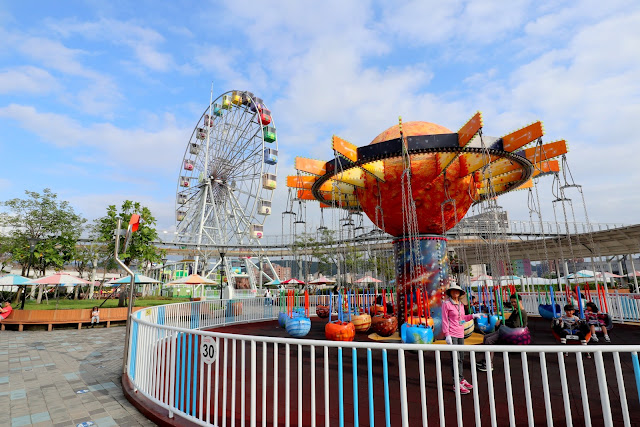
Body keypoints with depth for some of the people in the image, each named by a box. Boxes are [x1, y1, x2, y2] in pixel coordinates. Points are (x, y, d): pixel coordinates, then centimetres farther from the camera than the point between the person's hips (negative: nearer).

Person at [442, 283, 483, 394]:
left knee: (461, 358, 15)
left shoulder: (461, 304, 11)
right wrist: (447, 335, -14)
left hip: (460, 333, 7)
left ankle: (461, 379, 28)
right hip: (451, 334, -7)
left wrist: (473, 316, 12)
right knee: (455, 358, -7)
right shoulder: (446, 303, -9)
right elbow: (444, 320, -10)